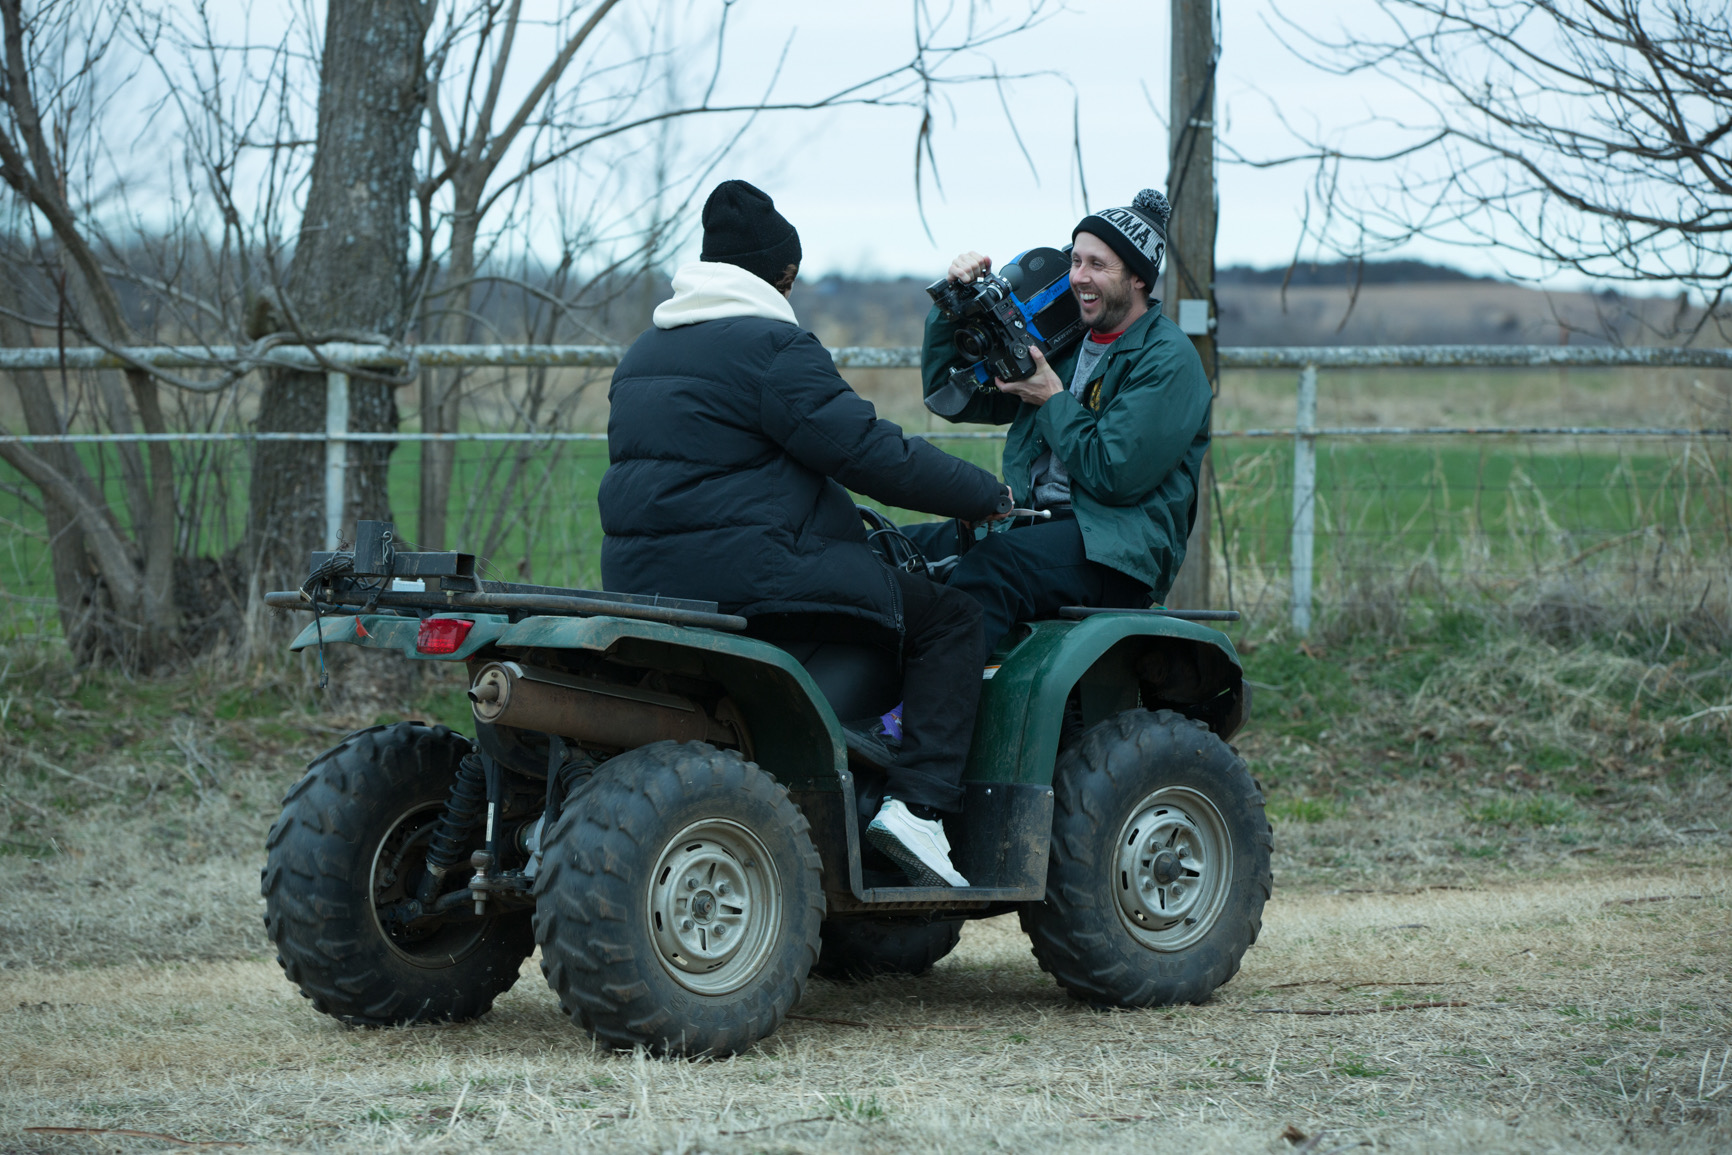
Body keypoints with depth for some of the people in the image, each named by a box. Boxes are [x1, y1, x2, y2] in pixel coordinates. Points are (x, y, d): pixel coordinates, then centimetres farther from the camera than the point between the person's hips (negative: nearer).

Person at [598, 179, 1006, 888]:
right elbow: (870, 451, -13)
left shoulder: (645, 353, 19)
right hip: (746, 575, -10)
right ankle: (918, 801, -12)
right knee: (947, 617, -1)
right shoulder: (771, 348, -10)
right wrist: (985, 496, 0)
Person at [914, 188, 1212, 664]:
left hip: (1116, 548, -8)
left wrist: (1053, 400, -7)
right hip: (1036, 524, 8)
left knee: (992, 562, -36)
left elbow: (1115, 475, -15)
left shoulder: (1168, 360, -4)